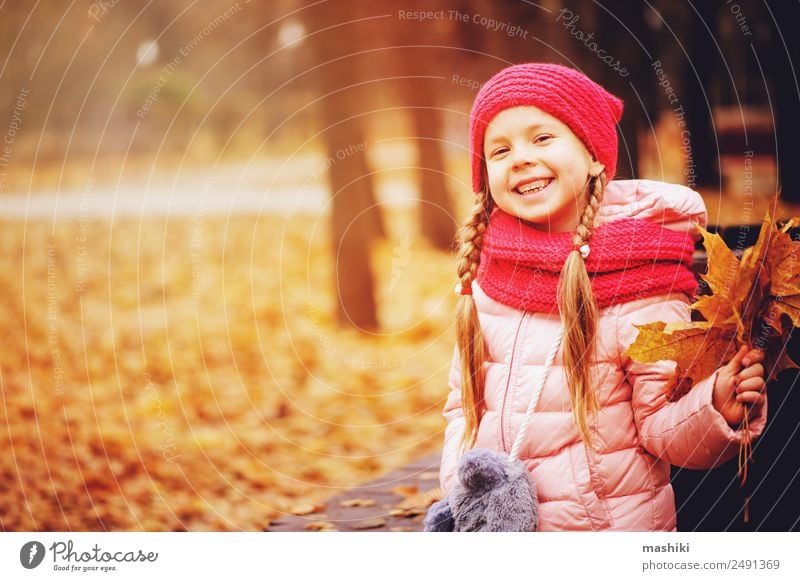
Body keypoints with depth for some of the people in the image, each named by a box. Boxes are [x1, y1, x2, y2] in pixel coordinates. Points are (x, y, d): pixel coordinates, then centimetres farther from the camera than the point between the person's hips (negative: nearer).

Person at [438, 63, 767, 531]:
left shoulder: (640, 286, -13)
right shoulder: (485, 281, 1)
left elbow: (663, 426, -14)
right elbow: (464, 406, 9)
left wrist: (718, 409, -33)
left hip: (613, 527, -3)